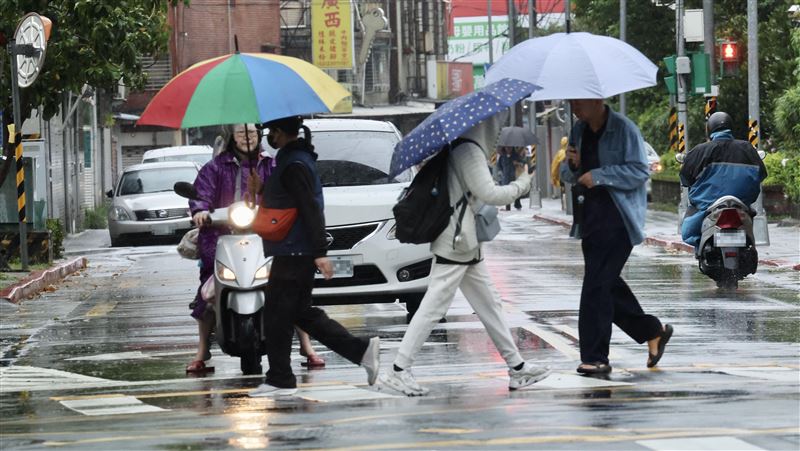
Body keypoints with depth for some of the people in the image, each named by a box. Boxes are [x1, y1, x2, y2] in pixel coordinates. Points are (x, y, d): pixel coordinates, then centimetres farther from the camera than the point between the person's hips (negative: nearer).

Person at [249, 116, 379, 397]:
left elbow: (310, 209, -23)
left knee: (277, 315, -3)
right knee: (302, 313, 13)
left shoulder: (294, 165, -16)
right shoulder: (295, 158, 16)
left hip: (292, 254, -10)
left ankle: (279, 380, 2)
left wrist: (320, 252, -26)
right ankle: (362, 350, 9)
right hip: (299, 253, 10)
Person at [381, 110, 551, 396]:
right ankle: (399, 370, -8)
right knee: (433, 307, -10)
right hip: (455, 243, -11)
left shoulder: (468, 149, 15)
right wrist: (522, 184, -7)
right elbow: (489, 194, -21)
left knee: (489, 305, 13)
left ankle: (516, 366, 17)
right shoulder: (469, 152, -16)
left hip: (466, 245, 11)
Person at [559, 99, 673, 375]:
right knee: (608, 284, 12)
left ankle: (595, 358, -9)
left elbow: (640, 171, -15)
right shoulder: (579, 132, 13)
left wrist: (599, 175, -19)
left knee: (596, 285, -12)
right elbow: (568, 176, 19)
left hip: (617, 219, -8)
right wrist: (573, 165, -4)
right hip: (591, 216, 8)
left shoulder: (624, 129, -10)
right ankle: (653, 331, 29)